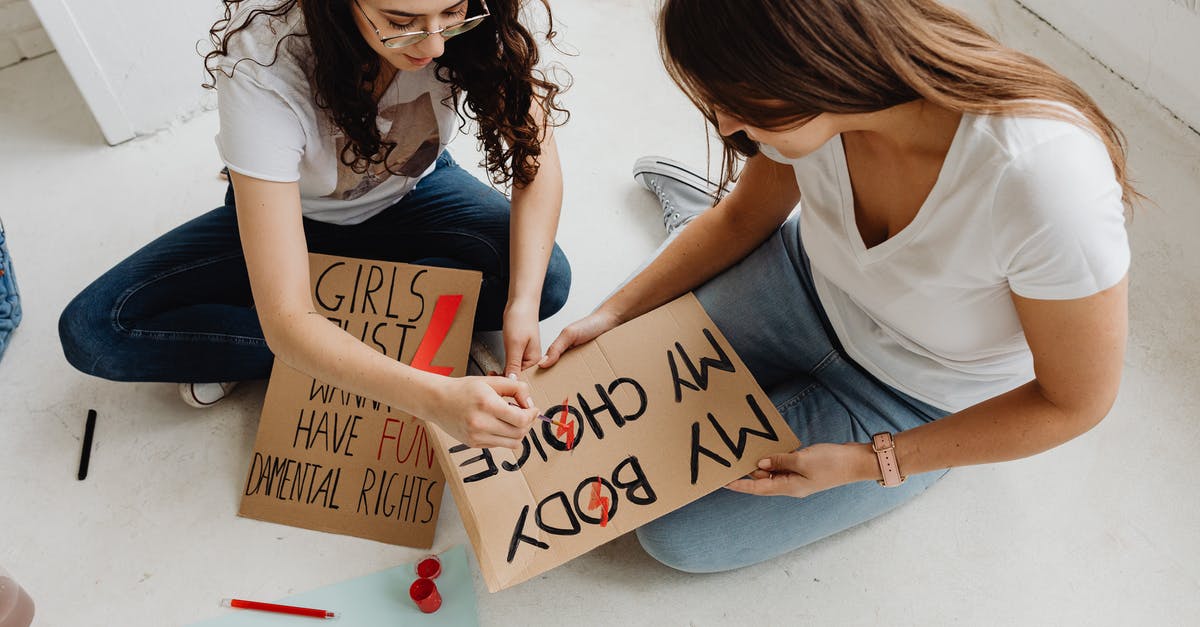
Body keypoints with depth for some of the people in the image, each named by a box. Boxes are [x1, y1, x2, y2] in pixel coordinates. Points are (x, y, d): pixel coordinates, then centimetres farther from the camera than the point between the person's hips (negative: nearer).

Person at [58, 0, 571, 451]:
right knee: (91, 330, -17)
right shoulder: (263, 69, -39)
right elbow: (285, 321, -42)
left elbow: (536, 156, -23)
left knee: (547, 279, -24)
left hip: (410, 197, 3)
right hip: (292, 214, -2)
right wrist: (434, 398, -55)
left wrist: (522, 303, -39)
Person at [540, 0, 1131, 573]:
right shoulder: (813, 106, -22)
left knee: (675, 530, -4)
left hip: (916, 405, -3)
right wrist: (615, 312, -7)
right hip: (814, 286, 3)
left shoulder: (1047, 178, -39)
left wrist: (870, 463, -23)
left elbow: (1078, 400, -23)